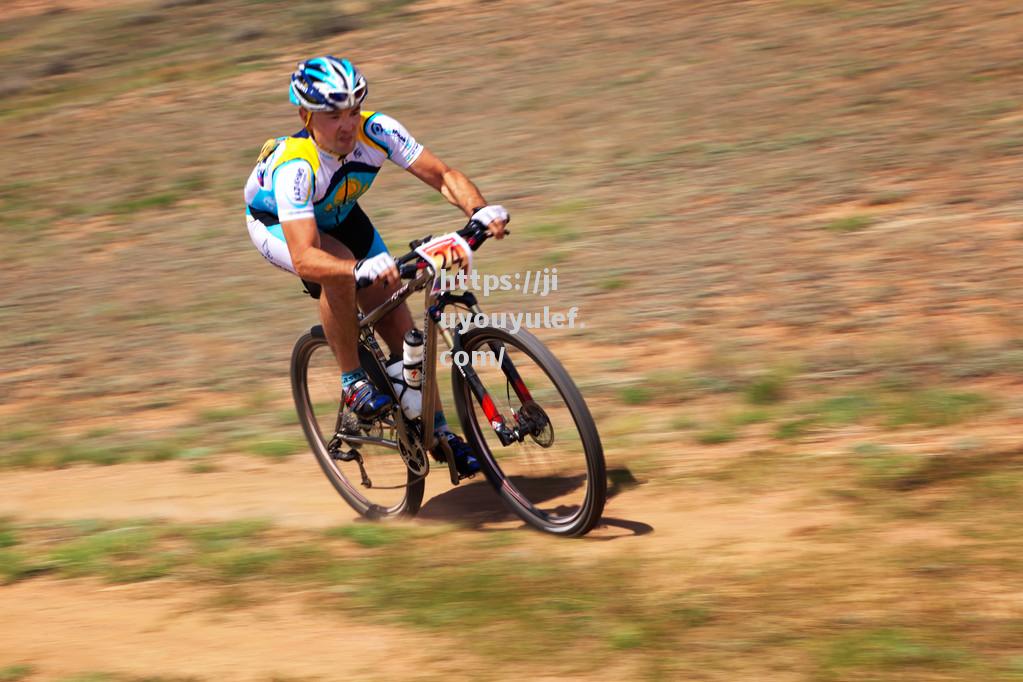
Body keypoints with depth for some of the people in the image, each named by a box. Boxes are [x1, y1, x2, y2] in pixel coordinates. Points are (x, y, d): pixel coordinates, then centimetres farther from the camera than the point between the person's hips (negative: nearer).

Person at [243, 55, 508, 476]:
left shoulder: (377, 131, -30)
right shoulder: (294, 167, -41)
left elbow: (443, 176, -27)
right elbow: (305, 260, -50)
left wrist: (481, 209, -47)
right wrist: (365, 268, -66)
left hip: (338, 215, 5)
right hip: (276, 224, -5)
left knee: (400, 325, -3)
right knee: (339, 270, -37)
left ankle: (438, 430, 12)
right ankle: (353, 382, -17)